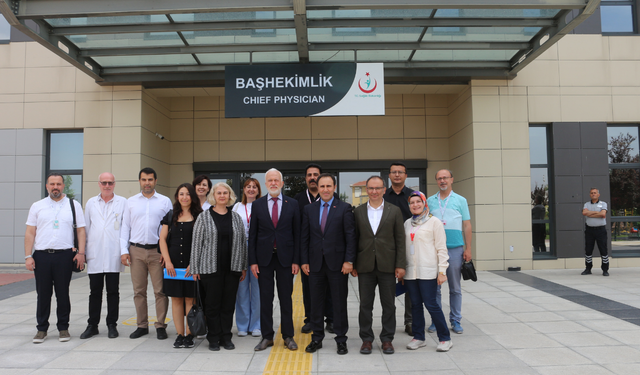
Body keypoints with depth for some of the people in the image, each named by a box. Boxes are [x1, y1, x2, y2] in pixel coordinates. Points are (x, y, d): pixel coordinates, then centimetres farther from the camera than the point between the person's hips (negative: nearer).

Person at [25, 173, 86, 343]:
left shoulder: (74, 205, 7)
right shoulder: (37, 206, 10)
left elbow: (81, 230, 5)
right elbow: (30, 233, 8)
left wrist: (81, 253, -5)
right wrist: (28, 256, 0)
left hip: (64, 255, -1)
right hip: (41, 255, 1)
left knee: (63, 294, 4)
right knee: (43, 294, 6)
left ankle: (63, 328, 15)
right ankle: (42, 329, 18)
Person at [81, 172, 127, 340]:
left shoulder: (123, 202, 4)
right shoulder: (91, 203, 12)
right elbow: (86, 228, 13)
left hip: (114, 255, -2)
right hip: (95, 255, 2)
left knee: (113, 291, 5)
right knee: (95, 291, 8)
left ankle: (112, 325, 15)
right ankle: (92, 325, 18)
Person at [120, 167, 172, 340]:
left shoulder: (165, 201, 5)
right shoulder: (131, 202, 11)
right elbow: (125, 227, 11)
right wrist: (124, 251, 2)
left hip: (158, 251, -2)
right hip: (136, 250, 2)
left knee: (160, 291, -1)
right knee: (139, 291, 7)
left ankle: (160, 326, 9)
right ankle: (142, 325, 18)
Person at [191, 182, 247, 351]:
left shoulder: (236, 217, 9)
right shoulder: (203, 217, 0)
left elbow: (243, 243, 12)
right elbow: (196, 244, -1)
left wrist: (244, 267, 9)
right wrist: (195, 269, -4)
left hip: (232, 268, 3)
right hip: (210, 268, -2)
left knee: (229, 304, 7)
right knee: (212, 304, 4)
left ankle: (226, 337, 20)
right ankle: (213, 338, 18)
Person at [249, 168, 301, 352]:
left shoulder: (292, 204, 2)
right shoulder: (257, 205, 4)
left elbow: (297, 233, 1)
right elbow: (252, 234, 4)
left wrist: (296, 260, -4)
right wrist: (252, 261, -2)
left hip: (285, 257, -1)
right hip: (264, 257, 1)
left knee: (286, 298, 7)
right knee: (265, 298, 6)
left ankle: (288, 336, 18)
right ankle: (267, 337, 18)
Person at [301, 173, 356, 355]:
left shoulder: (344, 208, -1)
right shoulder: (309, 209, 8)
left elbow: (350, 236, -4)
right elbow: (304, 237, 8)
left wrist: (349, 260, -11)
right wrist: (304, 261, 2)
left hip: (337, 263, -3)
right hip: (315, 263, 3)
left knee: (339, 303, 5)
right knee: (316, 303, 10)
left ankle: (341, 340, 18)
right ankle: (317, 338, 23)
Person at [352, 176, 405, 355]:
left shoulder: (394, 211, 3)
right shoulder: (358, 211, 6)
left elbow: (400, 239, 2)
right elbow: (354, 238, 7)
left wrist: (400, 265, -4)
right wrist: (352, 264, 3)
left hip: (387, 265, -1)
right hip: (365, 266, 1)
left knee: (389, 305, 7)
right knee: (365, 304, 7)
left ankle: (387, 339, 20)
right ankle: (366, 339, 19)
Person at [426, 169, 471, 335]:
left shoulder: (460, 200, 6)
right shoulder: (430, 201, 9)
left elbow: (467, 226, 6)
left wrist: (468, 249, 0)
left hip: (455, 249, -1)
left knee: (455, 288, 6)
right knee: (434, 287, 4)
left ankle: (455, 320, 17)